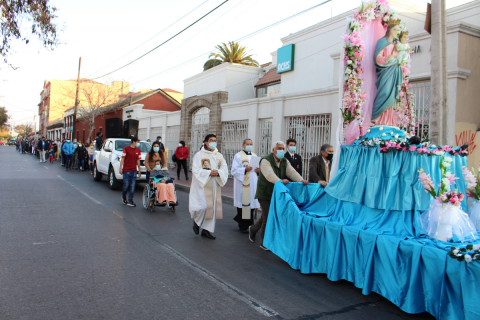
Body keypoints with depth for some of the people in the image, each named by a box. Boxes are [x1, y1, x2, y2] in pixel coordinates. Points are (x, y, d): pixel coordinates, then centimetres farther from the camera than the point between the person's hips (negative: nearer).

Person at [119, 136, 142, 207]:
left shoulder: (138, 150, 8)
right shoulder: (126, 148, -3)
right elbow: (122, 159, -1)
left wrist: (139, 170, 13)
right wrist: (121, 168, -6)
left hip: (134, 170, 3)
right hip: (126, 170, -3)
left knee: (132, 186, 0)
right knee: (126, 185, 0)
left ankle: (130, 201, 5)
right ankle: (123, 196, 28)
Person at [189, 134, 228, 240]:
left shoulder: (219, 156, 12)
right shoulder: (199, 155, -2)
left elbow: (225, 169, 5)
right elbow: (196, 171, -10)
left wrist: (218, 172, -15)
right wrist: (209, 173, -21)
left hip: (214, 186, 5)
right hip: (202, 185, -5)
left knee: (212, 207, 4)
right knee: (203, 206, -13)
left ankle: (206, 230, 14)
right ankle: (196, 221, 17)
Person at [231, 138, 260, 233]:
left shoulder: (255, 156, 17)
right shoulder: (238, 156, -1)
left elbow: (258, 168, 19)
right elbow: (234, 171, -8)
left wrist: (258, 171, -4)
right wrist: (245, 169, -21)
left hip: (253, 185, 5)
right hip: (242, 185, -5)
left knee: (252, 203, 5)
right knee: (243, 204, -5)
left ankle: (248, 223, 24)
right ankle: (243, 226, 6)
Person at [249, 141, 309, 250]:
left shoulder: (285, 162, 7)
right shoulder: (266, 161, -16)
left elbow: (292, 172, -7)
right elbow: (269, 174, -33)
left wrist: (301, 180, -25)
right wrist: (280, 181, -51)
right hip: (265, 193, -7)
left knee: (266, 216, 16)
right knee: (267, 217, -4)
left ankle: (253, 229, 42)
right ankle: (264, 243, 11)